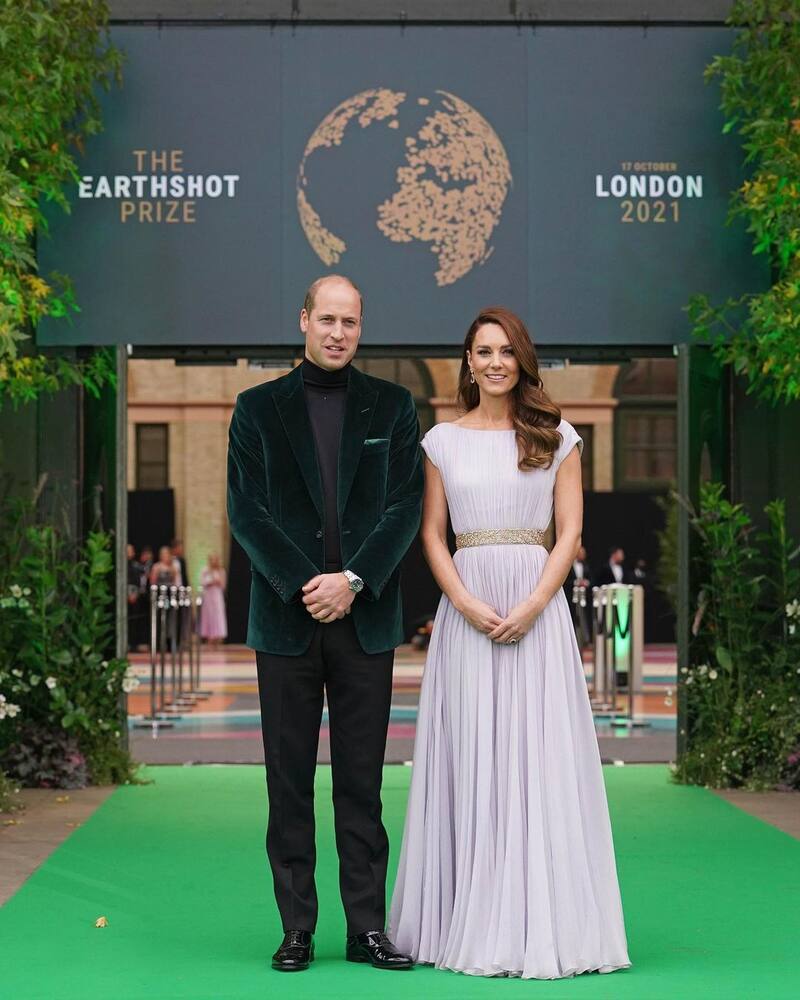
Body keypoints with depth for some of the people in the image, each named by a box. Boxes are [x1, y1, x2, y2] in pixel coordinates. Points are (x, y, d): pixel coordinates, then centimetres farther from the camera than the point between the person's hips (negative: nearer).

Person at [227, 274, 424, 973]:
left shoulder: (393, 406, 8)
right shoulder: (258, 408, 6)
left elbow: (406, 507, 1)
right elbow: (246, 511, -1)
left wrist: (352, 581, -12)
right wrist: (303, 586, -12)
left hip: (364, 619, 0)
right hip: (286, 619, 0)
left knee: (362, 780, 3)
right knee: (290, 781, 3)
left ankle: (367, 927, 9)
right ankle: (297, 930, 9)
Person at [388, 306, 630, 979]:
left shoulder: (557, 438, 6)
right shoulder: (443, 440, 8)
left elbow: (570, 532, 2)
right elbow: (432, 534, 5)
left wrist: (531, 606, -11)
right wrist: (468, 605, -10)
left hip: (537, 607, -1)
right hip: (466, 611, 1)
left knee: (539, 757, -1)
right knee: (469, 757, 2)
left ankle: (542, 922, 5)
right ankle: (468, 921, 9)